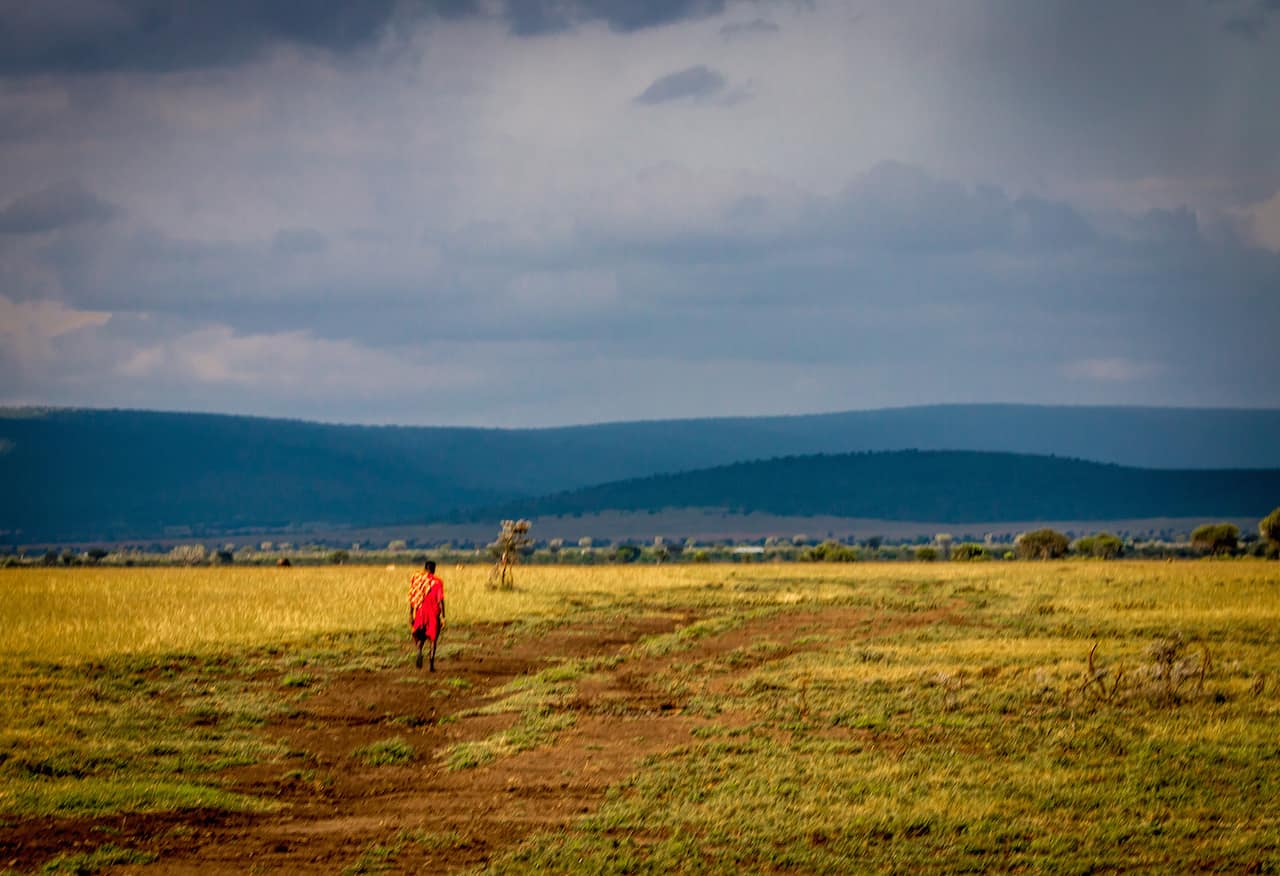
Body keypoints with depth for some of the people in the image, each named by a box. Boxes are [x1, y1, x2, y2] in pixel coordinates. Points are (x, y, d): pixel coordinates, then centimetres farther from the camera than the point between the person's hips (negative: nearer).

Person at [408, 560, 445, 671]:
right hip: (434, 613, -2)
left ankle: (419, 652, -17)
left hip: (420, 612, 2)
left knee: (421, 637, 15)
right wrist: (443, 616, -6)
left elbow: (412, 599, 2)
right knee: (433, 639, 9)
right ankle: (432, 664, 6)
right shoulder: (437, 582, -5)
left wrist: (410, 615, 7)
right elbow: (440, 600, -9)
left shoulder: (417, 579, 1)